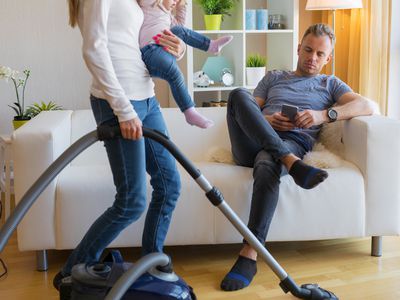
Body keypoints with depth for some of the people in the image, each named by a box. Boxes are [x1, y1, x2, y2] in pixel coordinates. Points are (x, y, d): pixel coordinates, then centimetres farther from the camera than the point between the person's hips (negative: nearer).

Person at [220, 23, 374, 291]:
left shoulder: (330, 84, 26)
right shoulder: (273, 78, 33)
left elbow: (366, 106, 6)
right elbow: (246, 109, 20)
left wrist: (324, 115, -10)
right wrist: (267, 121, -4)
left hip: (292, 143, -2)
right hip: (252, 143, 3)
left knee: (267, 168, -41)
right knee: (239, 95, -28)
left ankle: (249, 256, -41)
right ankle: (293, 165, -41)